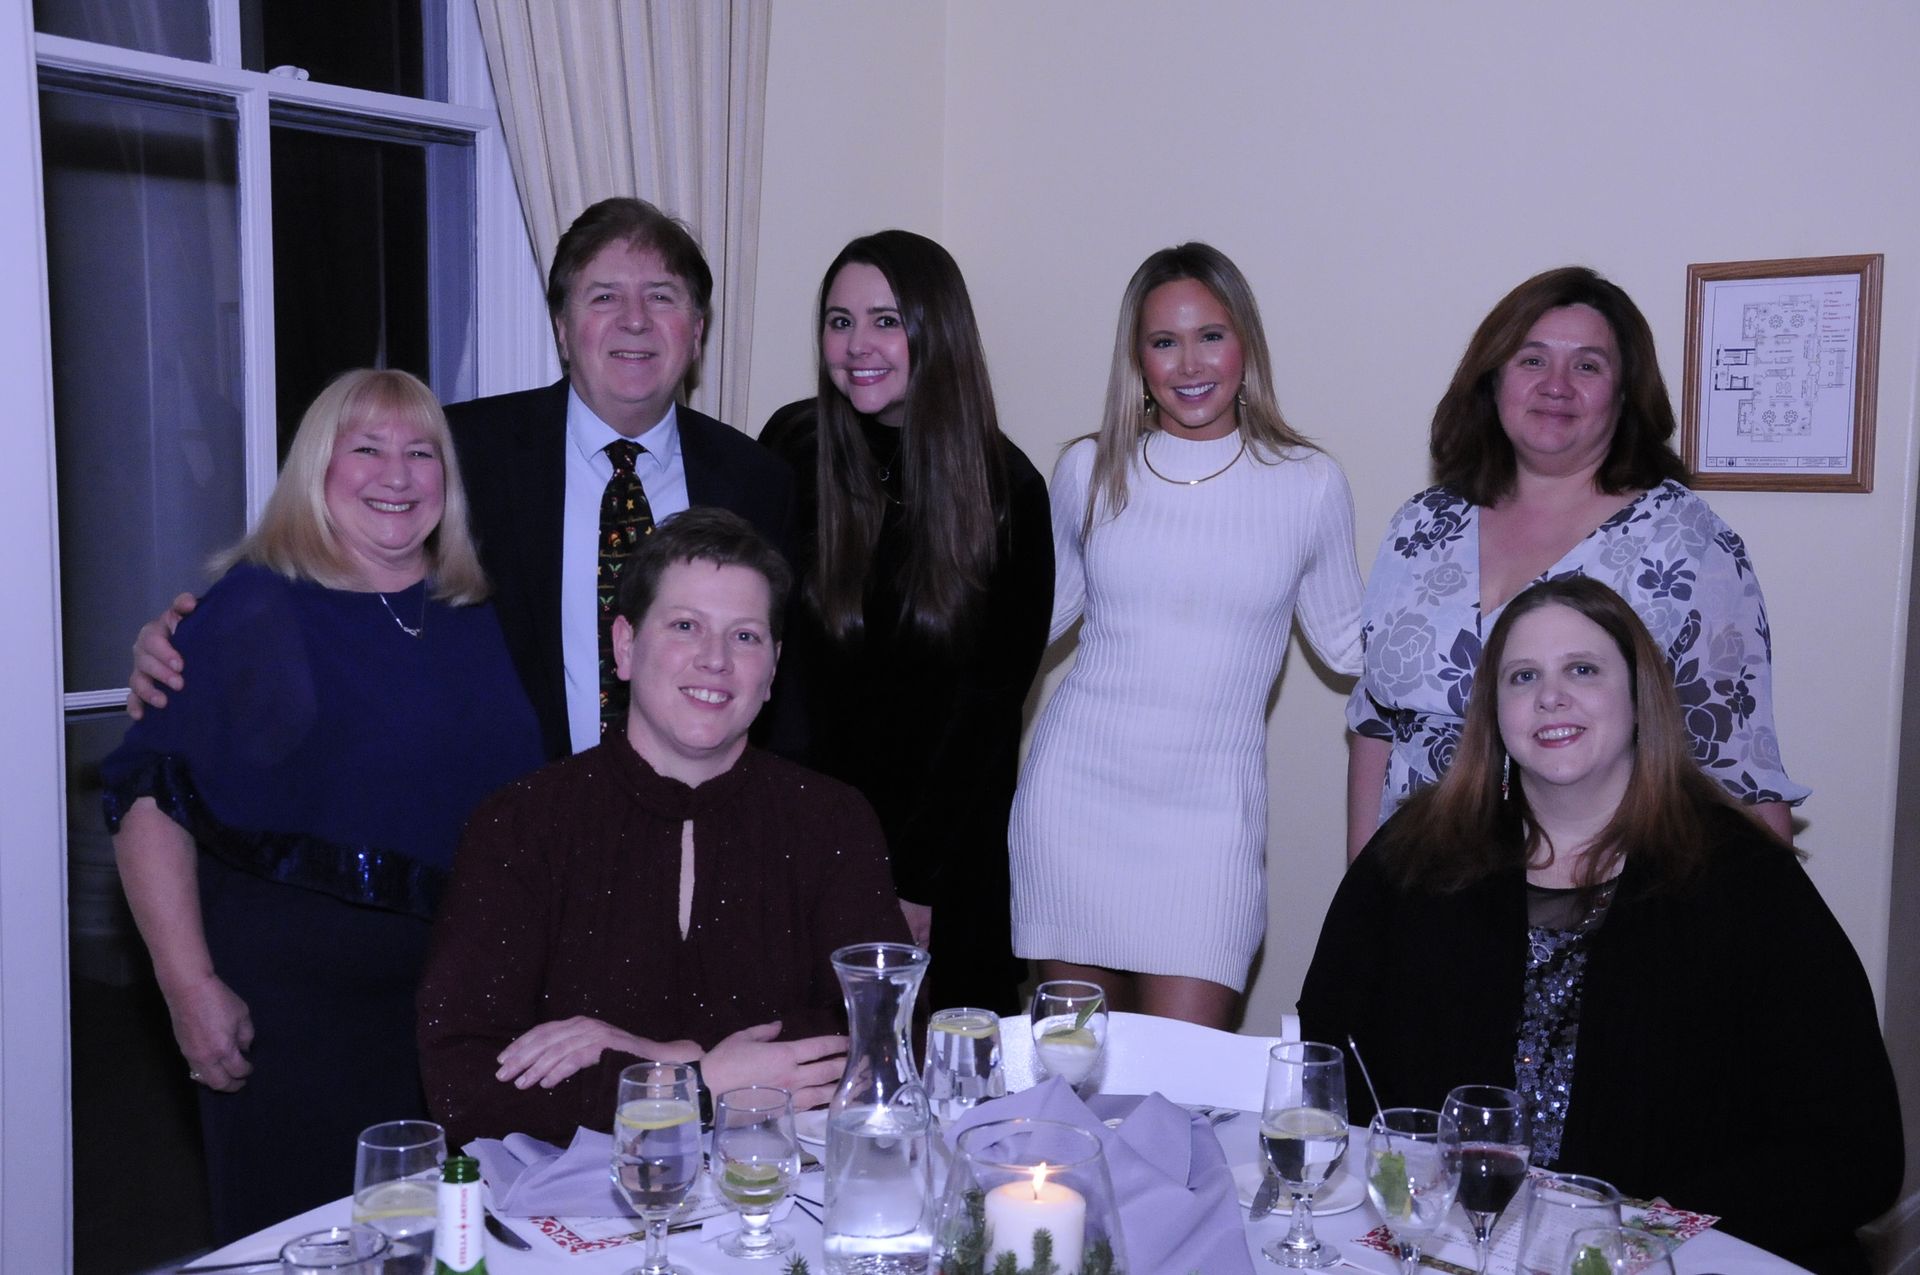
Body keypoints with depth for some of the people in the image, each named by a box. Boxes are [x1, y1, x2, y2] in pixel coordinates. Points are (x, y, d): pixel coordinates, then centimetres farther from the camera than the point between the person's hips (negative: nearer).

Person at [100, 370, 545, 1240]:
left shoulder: (476, 618, 8)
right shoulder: (257, 608, -6)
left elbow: (525, 800, 15)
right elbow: (149, 798, -11)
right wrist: (191, 986, -16)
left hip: (461, 976, 5)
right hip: (288, 974, -4)